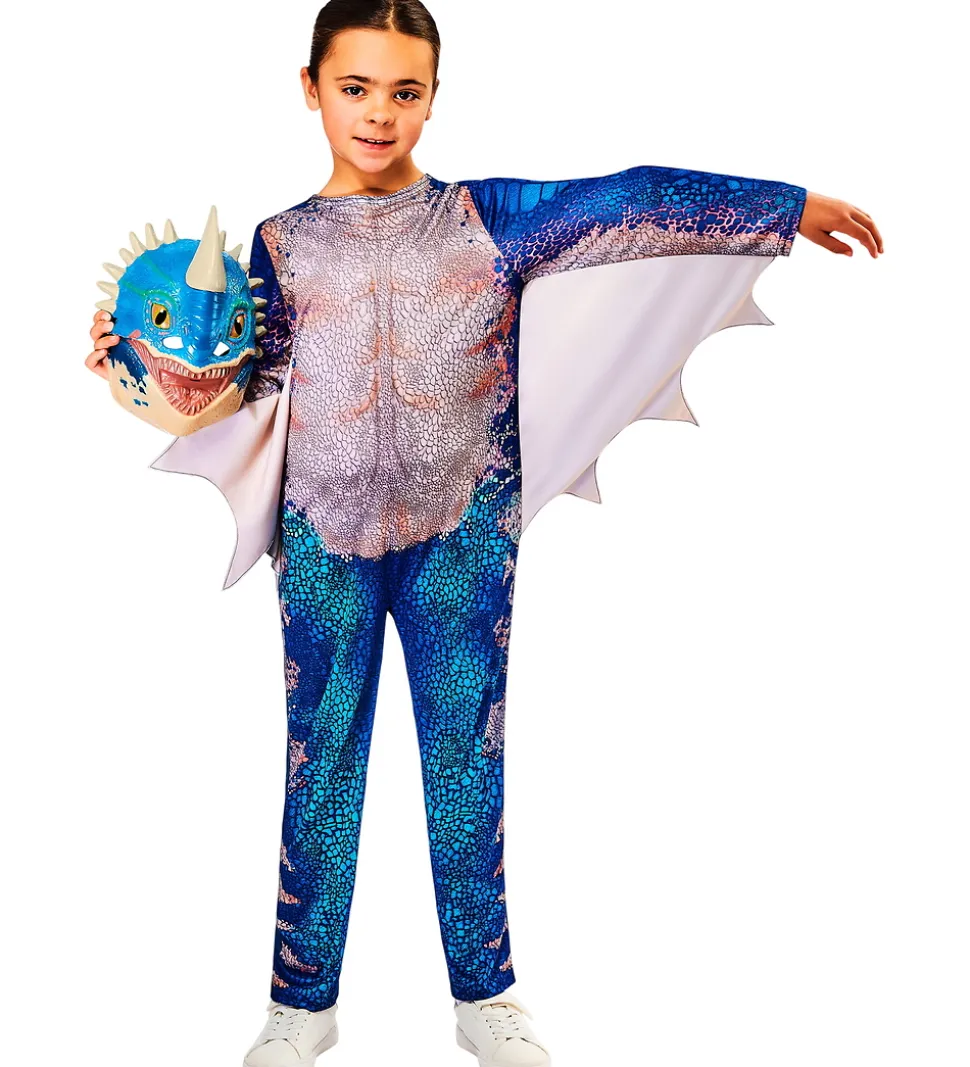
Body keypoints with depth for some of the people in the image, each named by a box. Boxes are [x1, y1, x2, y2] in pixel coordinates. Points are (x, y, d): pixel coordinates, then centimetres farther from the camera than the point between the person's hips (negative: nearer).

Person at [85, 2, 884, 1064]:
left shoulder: (488, 216, 2)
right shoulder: (283, 241, 5)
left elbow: (629, 204, 0)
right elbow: (248, 383, 7)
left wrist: (790, 205, 0)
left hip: (462, 536, 0)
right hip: (325, 539, 1)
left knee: (468, 758, 8)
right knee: (320, 762, 7)